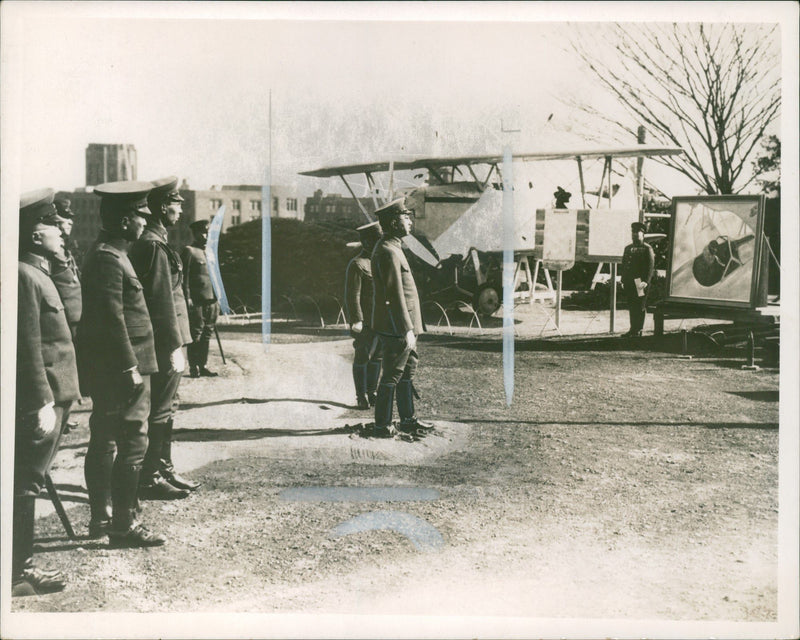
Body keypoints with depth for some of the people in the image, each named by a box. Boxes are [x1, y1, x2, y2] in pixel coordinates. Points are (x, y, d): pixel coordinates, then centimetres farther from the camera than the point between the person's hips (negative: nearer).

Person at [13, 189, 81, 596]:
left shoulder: (39, 274, 16)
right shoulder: (24, 276, -16)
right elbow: (29, 348, -21)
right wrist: (44, 403, -21)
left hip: (49, 397, 10)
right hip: (37, 401, -10)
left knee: (28, 483, 16)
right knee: (25, 484, -3)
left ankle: (21, 565, 25)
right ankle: (17, 575, 6)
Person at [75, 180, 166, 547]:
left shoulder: (108, 253, 15)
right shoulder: (108, 258, -17)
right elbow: (113, 319, -22)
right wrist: (130, 368, -21)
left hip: (106, 371, 11)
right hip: (119, 369, -11)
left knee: (104, 444, 15)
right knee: (132, 444, -6)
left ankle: (100, 518, 25)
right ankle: (123, 526, -1)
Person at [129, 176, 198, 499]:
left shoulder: (147, 242, 16)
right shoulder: (154, 245, -17)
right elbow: (162, 301, -21)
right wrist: (174, 347, -20)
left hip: (161, 346, 10)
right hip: (163, 345, -10)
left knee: (166, 410, 17)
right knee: (159, 412, -3)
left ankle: (163, 470, 26)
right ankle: (149, 480, 3)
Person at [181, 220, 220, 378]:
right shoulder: (189, 251, -5)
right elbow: (184, 277, -9)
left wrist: (217, 299, 18)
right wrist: (187, 298, -15)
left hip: (211, 301, 7)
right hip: (197, 302, -7)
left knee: (207, 335, 10)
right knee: (195, 335, -3)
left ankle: (202, 366, 17)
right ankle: (194, 368, 3)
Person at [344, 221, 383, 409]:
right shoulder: (356, 265, -11)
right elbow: (352, 296, -15)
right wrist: (356, 320, -19)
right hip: (365, 321, -8)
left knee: (377, 355, 12)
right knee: (363, 357, 0)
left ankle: (371, 392, 23)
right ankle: (361, 396, 8)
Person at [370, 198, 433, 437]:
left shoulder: (392, 247, 15)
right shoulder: (387, 251, -19)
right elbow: (396, 295, -22)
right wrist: (407, 330, -22)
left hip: (403, 327, 10)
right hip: (396, 328, -10)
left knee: (407, 372, 17)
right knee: (391, 377, -1)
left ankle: (408, 420, 27)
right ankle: (382, 425, 8)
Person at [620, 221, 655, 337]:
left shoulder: (647, 249, 0)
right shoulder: (628, 248, 19)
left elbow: (650, 266, -7)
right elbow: (623, 265, 20)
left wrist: (646, 281, -16)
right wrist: (623, 280, 11)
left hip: (640, 283, -6)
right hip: (629, 283, 6)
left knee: (640, 307, -3)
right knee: (631, 307, 8)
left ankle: (638, 330, 1)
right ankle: (633, 329, 15)